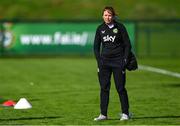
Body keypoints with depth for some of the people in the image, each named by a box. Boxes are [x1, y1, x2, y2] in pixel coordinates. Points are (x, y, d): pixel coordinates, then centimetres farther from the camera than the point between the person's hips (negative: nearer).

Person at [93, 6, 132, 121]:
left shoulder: (120, 27, -2)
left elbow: (127, 44, 0)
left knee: (120, 88, -2)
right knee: (104, 88, 1)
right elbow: (96, 46, 13)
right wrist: (99, 60, 2)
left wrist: (125, 60, -7)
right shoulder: (100, 29, 7)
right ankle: (103, 114, 4)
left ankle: (125, 113, 6)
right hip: (104, 62, 3)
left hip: (118, 61, -3)